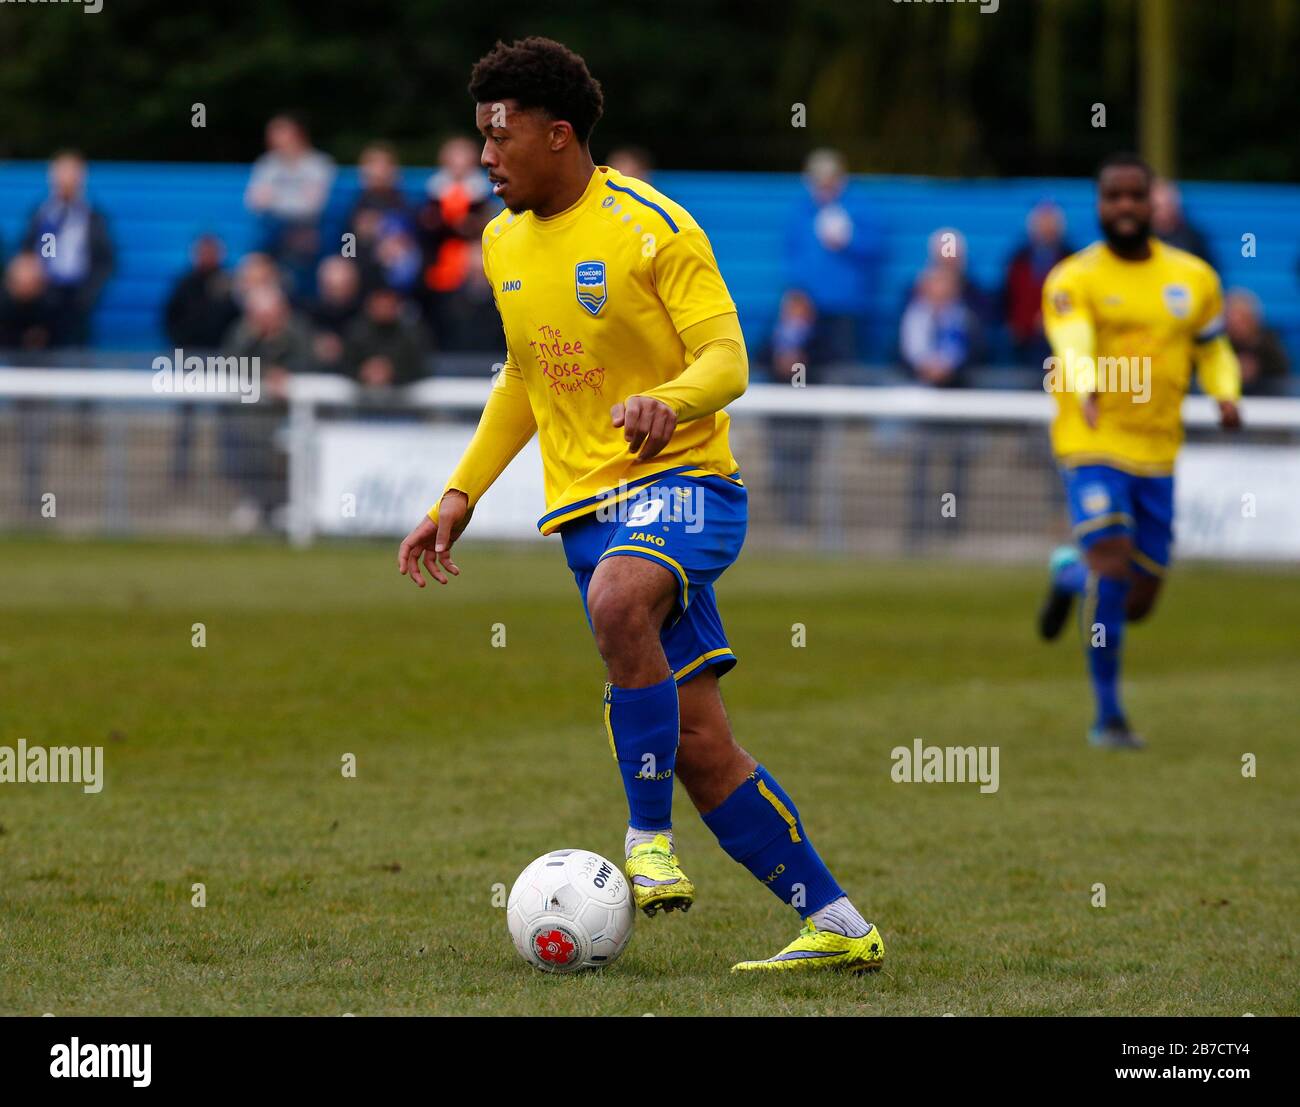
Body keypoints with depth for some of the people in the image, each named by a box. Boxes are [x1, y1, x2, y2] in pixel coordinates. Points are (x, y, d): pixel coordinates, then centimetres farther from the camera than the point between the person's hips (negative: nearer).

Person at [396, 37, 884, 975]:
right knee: (697, 749, -1)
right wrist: (461, 492, 19)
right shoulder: (504, 243, 12)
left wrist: (669, 401, -34)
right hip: (585, 504, 6)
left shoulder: (651, 225, -9)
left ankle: (650, 842, -28)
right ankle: (839, 928, 5)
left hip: (681, 480, -6)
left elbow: (727, 358, -13)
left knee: (618, 600, -39)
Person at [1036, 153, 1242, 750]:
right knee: (1111, 555, -22)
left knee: (1138, 601, 7)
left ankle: (1070, 573, 43)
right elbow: (1071, 343, -25)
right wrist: (1086, 387, -46)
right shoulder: (1073, 279, -6)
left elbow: (1213, 349, 19)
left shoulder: (1193, 277, 7)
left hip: (1157, 452, 4)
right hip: (1092, 442, -4)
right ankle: (1108, 716, -11)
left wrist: (1226, 395, -2)